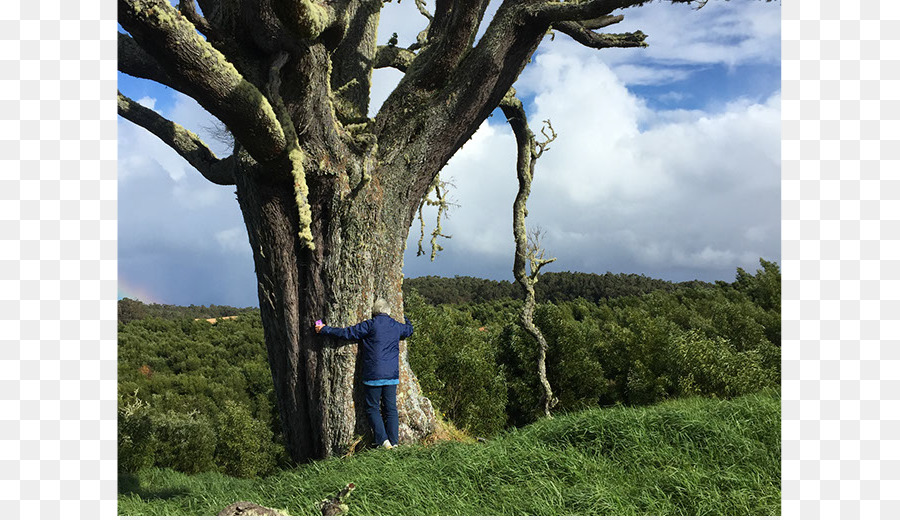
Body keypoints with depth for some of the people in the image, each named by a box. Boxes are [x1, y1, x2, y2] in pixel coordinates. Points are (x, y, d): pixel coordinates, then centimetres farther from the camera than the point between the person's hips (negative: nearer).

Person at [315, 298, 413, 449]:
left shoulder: (370, 325, -8)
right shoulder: (397, 326, 8)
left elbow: (346, 333, -7)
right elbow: (409, 329, 31)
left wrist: (325, 329, 3)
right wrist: (406, 320, 52)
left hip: (373, 376, -4)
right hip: (392, 376, 4)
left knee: (372, 408, 6)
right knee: (391, 408, 9)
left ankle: (383, 440, -2)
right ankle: (394, 441, 8)